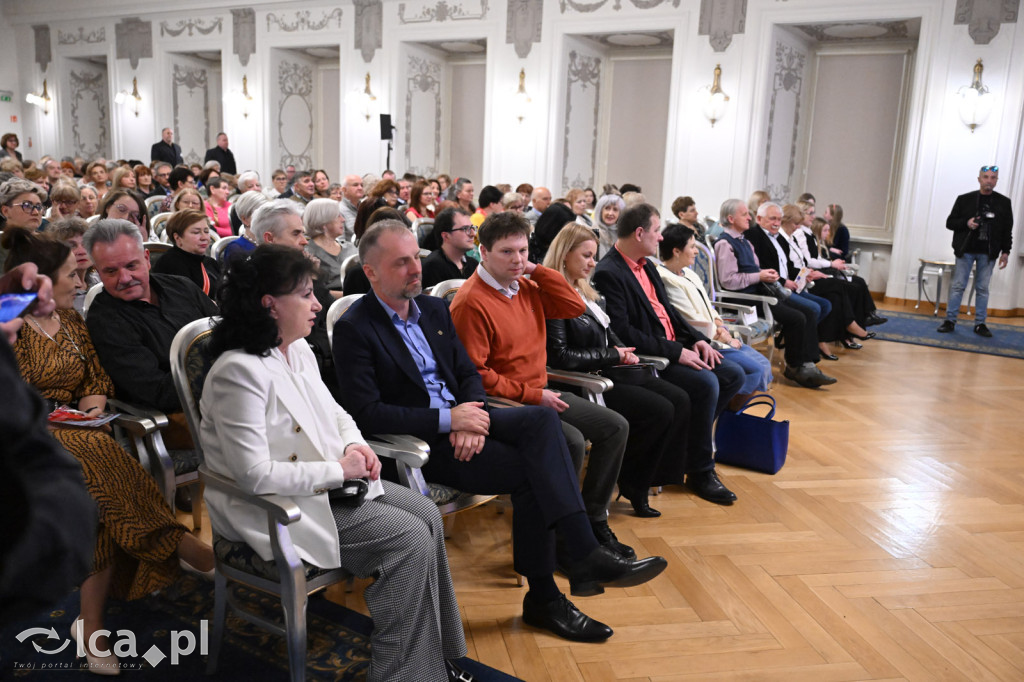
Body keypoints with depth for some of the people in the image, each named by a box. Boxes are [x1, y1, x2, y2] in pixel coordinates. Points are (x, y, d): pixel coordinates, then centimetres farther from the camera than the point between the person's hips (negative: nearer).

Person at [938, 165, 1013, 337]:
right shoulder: (964, 199, 1)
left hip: (988, 253, 1)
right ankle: (950, 320, 7)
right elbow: (950, 222, 4)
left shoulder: (1004, 203, 5)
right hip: (966, 250, -1)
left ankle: (980, 324, 11)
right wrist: (966, 223, -14)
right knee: (958, 286, 1)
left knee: (983, 289, 5)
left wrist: (1005, 251, 2)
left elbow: (1007, 230, 9)